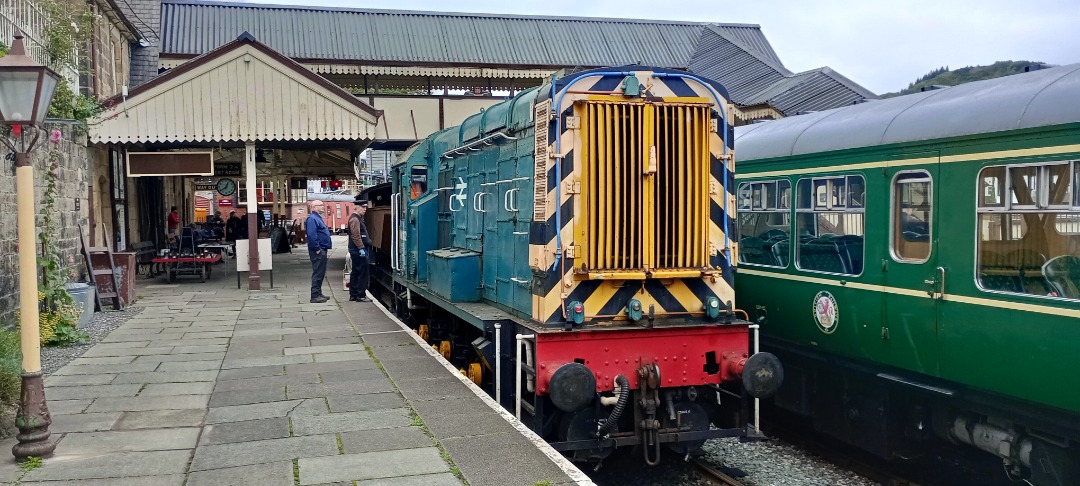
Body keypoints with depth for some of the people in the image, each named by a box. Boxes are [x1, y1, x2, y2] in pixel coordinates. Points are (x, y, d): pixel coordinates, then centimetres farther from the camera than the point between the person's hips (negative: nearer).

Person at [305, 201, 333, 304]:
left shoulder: (317, 218, 19)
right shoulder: (312, 219, -14)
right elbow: (311, 235, -23)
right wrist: (317, 249, -22)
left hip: (322, 250, 10)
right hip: (318, 251, -10)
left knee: (321, 273, 14)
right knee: (318, 273, -8)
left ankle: (318, 294, 21)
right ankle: (315, 296, -6)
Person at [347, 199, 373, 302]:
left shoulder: (359, 218, 20)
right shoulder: (355, 219, -13)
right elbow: (356, 236, -21)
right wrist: (361, 248, -23)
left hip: (356, 251, 11)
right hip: (359, 250, -11)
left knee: (355, 272, 13)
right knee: (363, 272, -8)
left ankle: (353, 295, 18)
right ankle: (360, 295, -6)